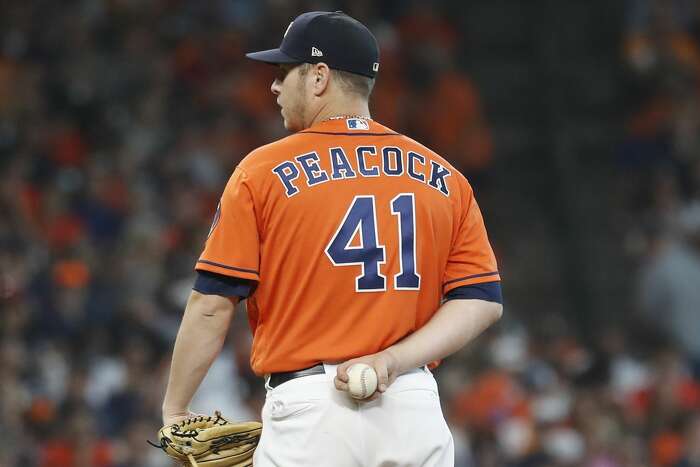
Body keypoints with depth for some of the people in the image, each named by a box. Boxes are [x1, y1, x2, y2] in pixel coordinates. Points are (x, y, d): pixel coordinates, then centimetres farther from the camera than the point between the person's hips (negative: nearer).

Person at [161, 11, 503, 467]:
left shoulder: (263, 171, -1)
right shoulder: (444, 178, 10)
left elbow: (212, 304, -3)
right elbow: (482, 300, 1)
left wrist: (174, 411, 5)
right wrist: (392, 361, -7)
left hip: (311, 413, -4)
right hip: (416, 410, 4)